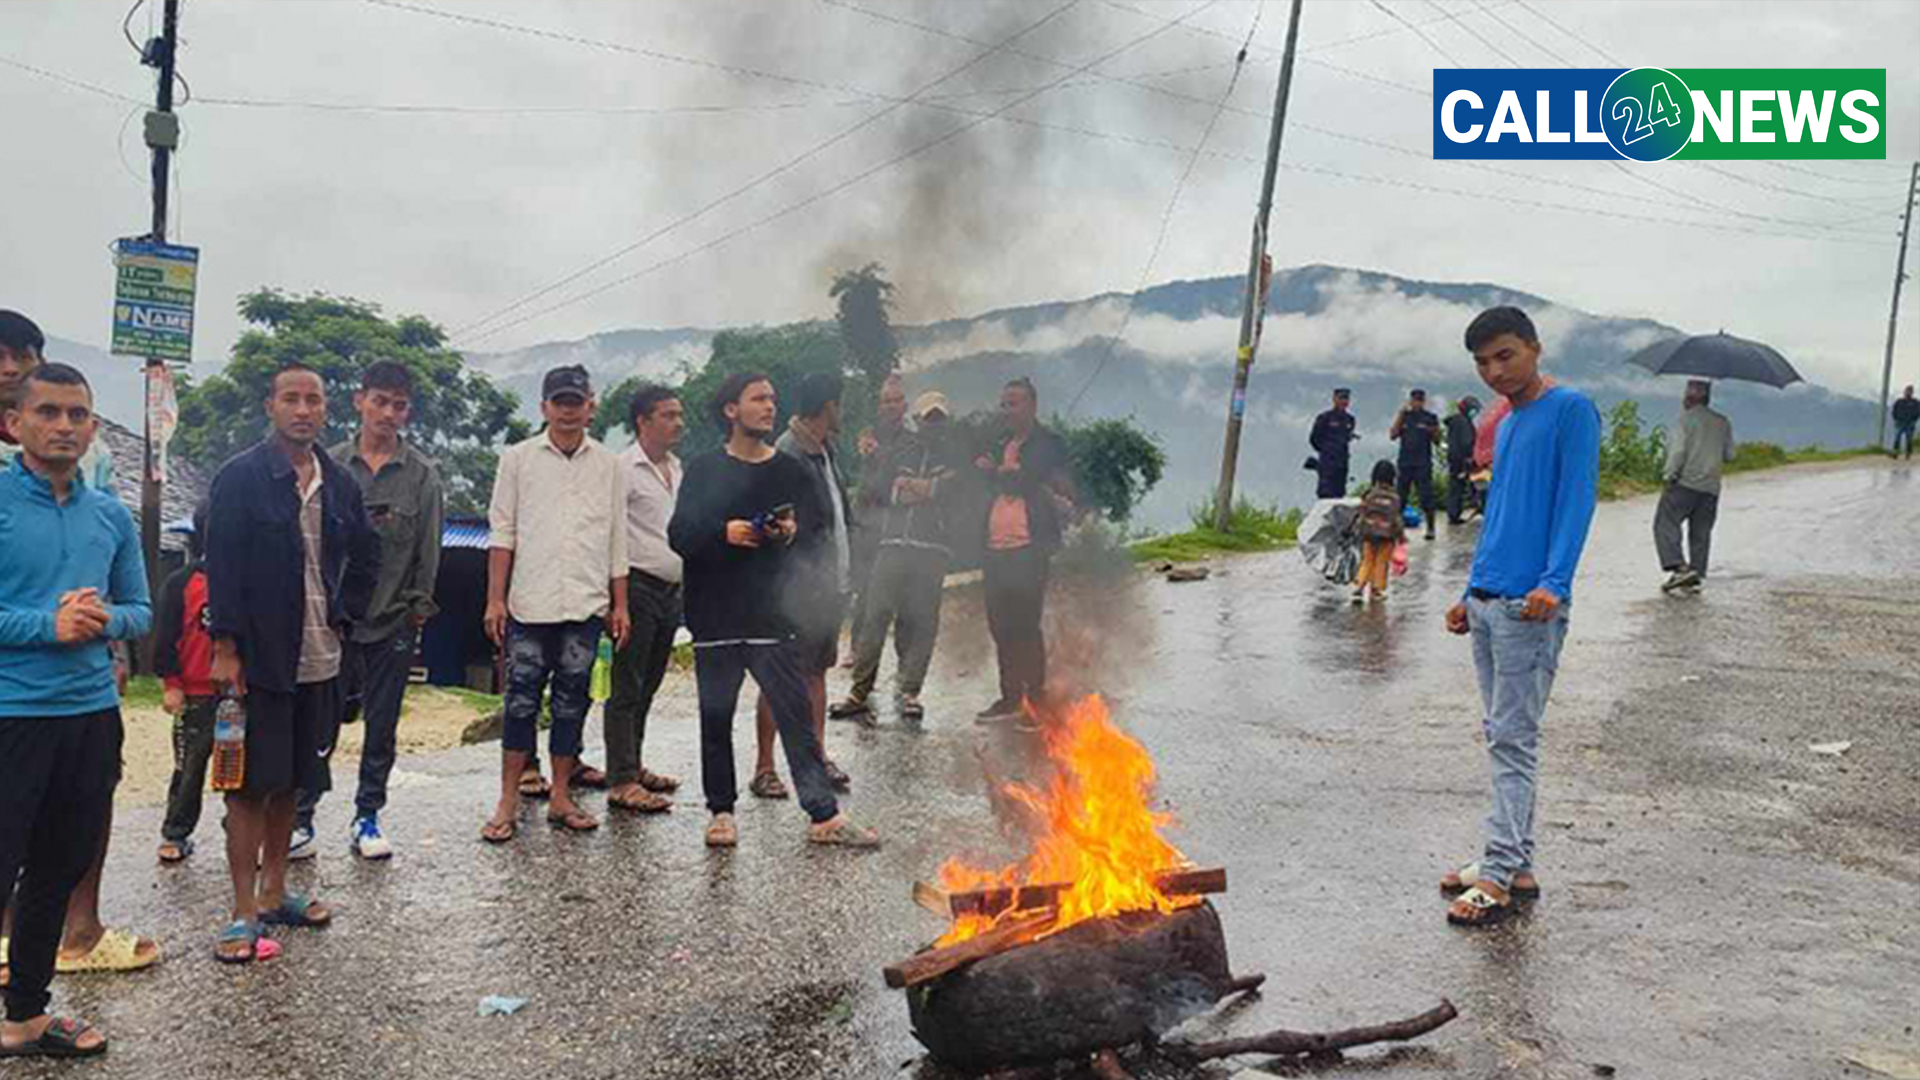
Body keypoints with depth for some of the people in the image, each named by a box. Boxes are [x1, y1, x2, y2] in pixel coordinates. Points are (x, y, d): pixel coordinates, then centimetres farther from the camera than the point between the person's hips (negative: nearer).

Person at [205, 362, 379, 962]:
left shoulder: (339, 484, 8)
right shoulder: (240, 478, -8)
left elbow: (367, 554, 21)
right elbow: (221, 565, -11)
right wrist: (225, 648, -15)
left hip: (317, 660, 6)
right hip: (257, 660, -5)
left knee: (291, 782, 14)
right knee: (250, 784, 1)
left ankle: (273, 893, 27)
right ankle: (245, 914, 7)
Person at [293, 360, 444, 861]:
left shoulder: (422, 474, 2)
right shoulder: (330, 465, 4)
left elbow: (428, 549, 3)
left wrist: (419, 608, 0)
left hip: (392, 620, 0)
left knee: (382, 726, 8)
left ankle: (367, 818, 20)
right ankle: (301, 819, 13)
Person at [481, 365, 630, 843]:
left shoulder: (608, 465, 9)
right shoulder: (518, 459, 5)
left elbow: (618, 539, 11)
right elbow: (502, 533, 4)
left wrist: (620, 605, 8)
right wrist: (495, 599, -2)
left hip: (586, 605, 2)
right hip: (529, 603, -2)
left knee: (571, 703, 7)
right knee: (522, 702, 1)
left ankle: (561, 798, 16)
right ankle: (508, 801, 9)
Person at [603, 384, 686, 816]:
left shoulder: (678, 470, 16)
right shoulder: (623, 469, -10)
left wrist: (686, 581, 19)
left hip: (671, 589, 8)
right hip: (638, 585, -8)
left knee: (648, 685, 15)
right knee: (626, 687, -5)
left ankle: (633, 765, 25)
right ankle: (622, 782, -3)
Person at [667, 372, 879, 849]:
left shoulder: (792, 471, 8)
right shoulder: (703, 470, 5)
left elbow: (820, 533, 8)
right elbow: (679, 535, -2)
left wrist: (794, 534, -14)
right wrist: (723, 533, -19)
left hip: (772, 615, 0)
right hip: (714, 617, 0)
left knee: (796, 712, -2)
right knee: (716, 717, 8)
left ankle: (824, 815, 0)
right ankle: (721, 811, 22)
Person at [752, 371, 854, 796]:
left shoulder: (828, 450, 13)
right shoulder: (786, 455, -16)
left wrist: (845, 567, 12)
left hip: (830, 585, 9)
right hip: (799, 589, -9)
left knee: (818, 669, 16)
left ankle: (818, 754, 26)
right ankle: (764, 768, 8)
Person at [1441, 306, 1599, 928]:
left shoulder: (1570, 410, -4)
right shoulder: (1507, 427, 20)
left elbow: (1577, 498, -13)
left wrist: (1553, 581, -24)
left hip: (1530, 606, -8)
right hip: (1487, 603, 8)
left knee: (1513, 740, -7)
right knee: (1502, 737, 11)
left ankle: (1498, 876, -3)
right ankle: (1516, 865, 19)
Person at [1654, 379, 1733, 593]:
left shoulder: (1686, 418, -4)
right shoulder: (1723, 423, 14)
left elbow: (1679, 450, -13)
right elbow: (1729, 455, 15)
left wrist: (1669, 475, -9)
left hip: (1685, 482, -6)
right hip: (1711, 487, 6)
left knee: (1665, 523, -6)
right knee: (1701, 532, 9)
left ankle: (1679, 567, -21)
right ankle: (1696, 574, 7)